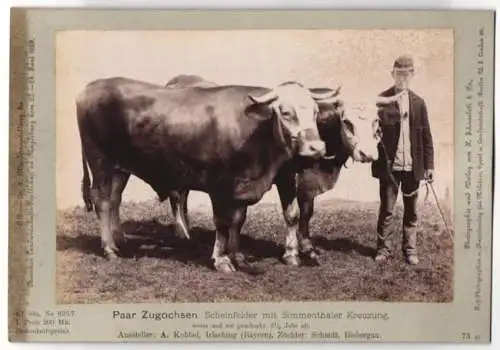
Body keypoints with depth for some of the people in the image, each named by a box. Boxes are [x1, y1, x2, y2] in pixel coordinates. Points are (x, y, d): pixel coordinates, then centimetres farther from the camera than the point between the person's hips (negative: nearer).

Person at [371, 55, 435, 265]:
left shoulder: (418, 103, 7)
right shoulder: (381, 101, -2)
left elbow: (426, 136, 8)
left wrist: (429, 164, 5)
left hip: (413, 166, 3)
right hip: (389, 166, -3)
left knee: (411, 211, 11)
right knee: (386, 209, 5)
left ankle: (410, 250, 22)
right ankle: (383, 248, 18)